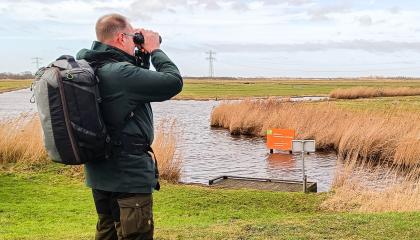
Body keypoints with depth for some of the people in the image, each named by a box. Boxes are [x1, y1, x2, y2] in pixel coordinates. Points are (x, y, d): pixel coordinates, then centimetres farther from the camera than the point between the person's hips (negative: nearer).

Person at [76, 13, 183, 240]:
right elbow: (173, 82, -20)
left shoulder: (91, 68, 6)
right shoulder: (120, 73, -23)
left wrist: (142, 55, 7)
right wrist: (154, 50, -7)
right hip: (128, 176, -10)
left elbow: (136, 82, 18)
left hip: (100, 173, 10)